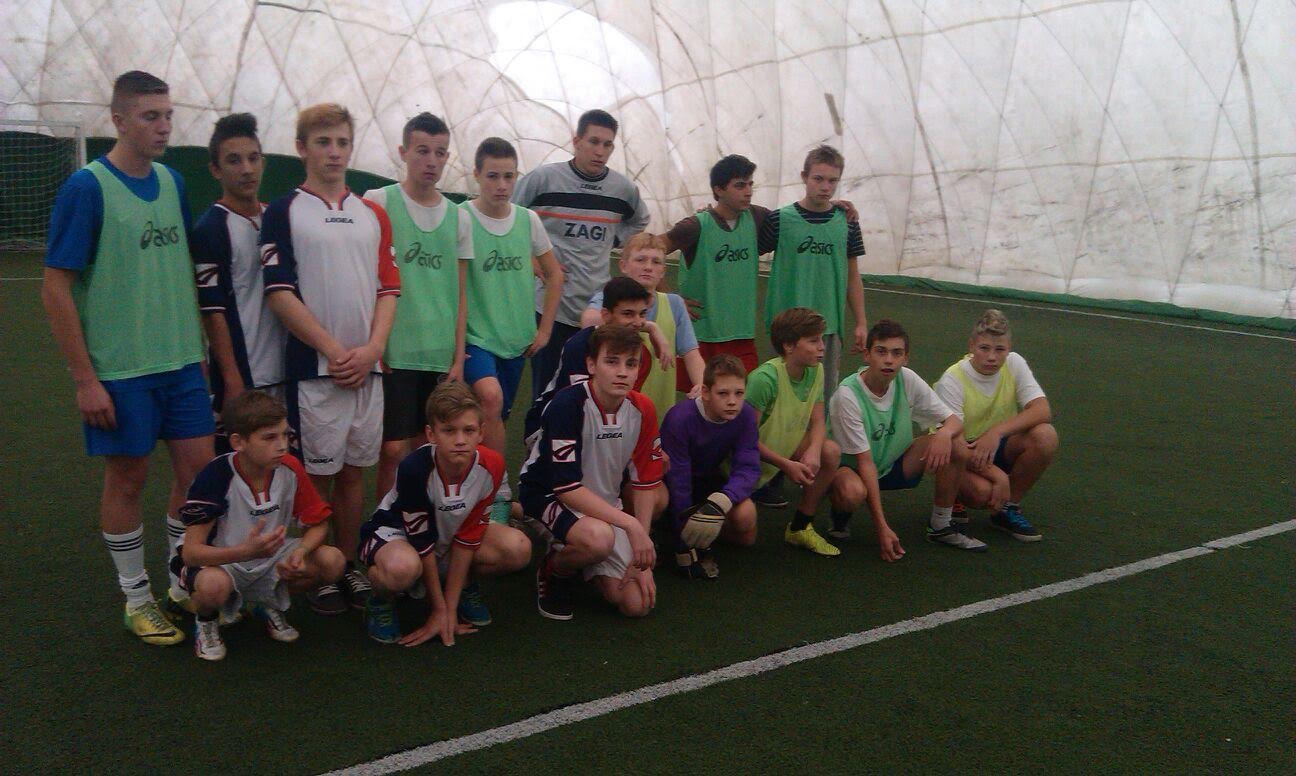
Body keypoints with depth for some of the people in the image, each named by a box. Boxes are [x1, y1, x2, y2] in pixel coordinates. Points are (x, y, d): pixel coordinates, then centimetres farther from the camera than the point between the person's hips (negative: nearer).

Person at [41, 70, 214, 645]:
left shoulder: (172, 181, 7)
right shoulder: (87, 187, -11)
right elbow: (56, 288, -11)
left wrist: (197, 347, 13)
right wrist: (85, 379, -13)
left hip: (182, 360, 5)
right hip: (119, 368, -5)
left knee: (199, 468, 7)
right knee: (127, 478, 6)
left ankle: (185, 584, 26)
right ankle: (137, 599, 23)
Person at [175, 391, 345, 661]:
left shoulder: (290, 469, -14)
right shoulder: (216, 477, -25)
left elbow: (318, 523, -4)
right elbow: (190, 552, -27)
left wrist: (299, 553, -27)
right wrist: (247, 551, -45)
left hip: (271, 557, 4)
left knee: (333, 561, -20)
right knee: (213, 585, -39)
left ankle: (269, 604, 9)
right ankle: (206, 621, 0)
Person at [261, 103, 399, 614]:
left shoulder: (373, 215, 14)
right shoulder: (284, 212, 1)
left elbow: (388, 287, 9)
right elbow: (279, 292, -6)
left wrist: (372, 349, -6)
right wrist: (334, 350, -13)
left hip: (367, 367, 4)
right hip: (313, 366, -4)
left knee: (354, 470, 10)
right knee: (317, 473, 2)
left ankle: (348, 565, 22)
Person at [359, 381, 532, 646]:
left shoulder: (491, 466, -24)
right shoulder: (415, 468, -34)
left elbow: (468, 536, -16)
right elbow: (422, 542, -24)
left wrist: (451, 608, -15)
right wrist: (439, 610, -17)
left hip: (449, 530, 4)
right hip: (395, 529, -4)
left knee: (518, 549, -21)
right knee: (402, 568, -41)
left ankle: (465, 584, 10)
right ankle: (382, 599, -3)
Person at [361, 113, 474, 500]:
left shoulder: (459, 217, 10)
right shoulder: (377, 203, -1)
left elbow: (460, 294, 12)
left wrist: (459, 358, 8)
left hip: (441, 356, 4)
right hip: (394, 352, -4)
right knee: (394, 449, -4)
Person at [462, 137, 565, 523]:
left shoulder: (529, 220, 3)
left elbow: (554, 276, 15)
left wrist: (544, 328, 9)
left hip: (517, 339, 5)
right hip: (475, 336, -4)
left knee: (497, 417, 13)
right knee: (490, 397, -29)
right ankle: (499, 489, -14)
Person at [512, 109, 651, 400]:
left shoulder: (624, 188, 4)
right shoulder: (543, 178, -5)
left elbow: (639, 222, 26)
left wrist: (610, 242, 11)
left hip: (598, 307, 3)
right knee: (545, 389, 4)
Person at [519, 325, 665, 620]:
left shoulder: (642, 410, -9)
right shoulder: (568, 405, -26)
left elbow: (645, 483, -1)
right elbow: (567, 487, -27)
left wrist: (642, 559, -5)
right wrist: (630, 524, -31)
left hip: (605, 504, 6)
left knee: (637, 604, -4)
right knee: (598, 536, -39)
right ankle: (555, 571, -4)